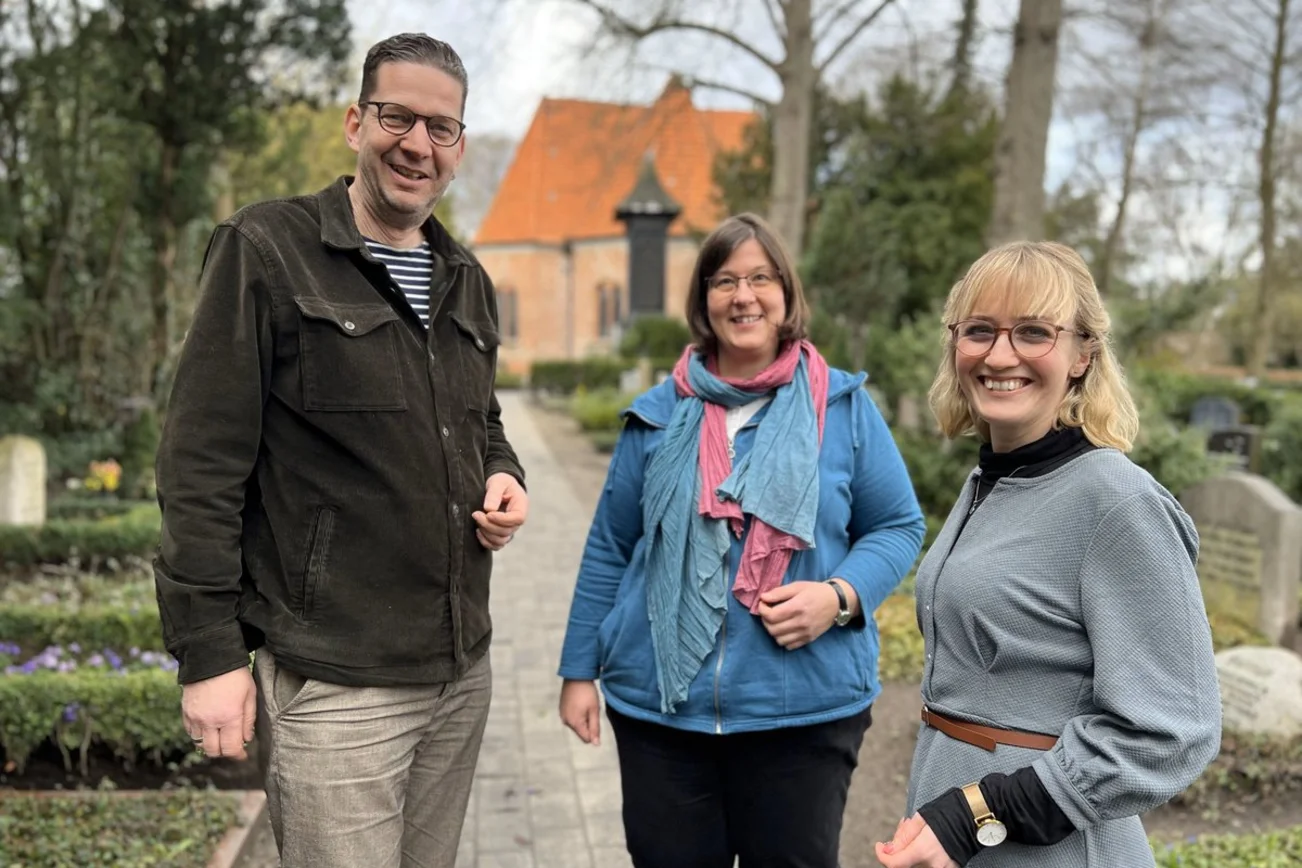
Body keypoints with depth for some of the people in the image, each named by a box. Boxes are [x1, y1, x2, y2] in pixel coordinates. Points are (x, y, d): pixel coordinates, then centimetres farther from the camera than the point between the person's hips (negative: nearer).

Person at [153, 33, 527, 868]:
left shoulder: (467, 280, 12)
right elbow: (203, 465, -11)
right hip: (338, 683, -6)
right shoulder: (266, 251, -8)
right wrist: (209, 650, -13)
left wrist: (503, 477, 3)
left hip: (464, 672, 7)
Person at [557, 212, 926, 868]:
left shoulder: (843, 406, -1)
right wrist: (580, 670, 7)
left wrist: (840, 596, -16)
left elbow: (898, 526, 3)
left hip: (805, 708, -1)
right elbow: (609, 549, 8)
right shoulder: (661, 415, 4)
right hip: (661, 704, 2)